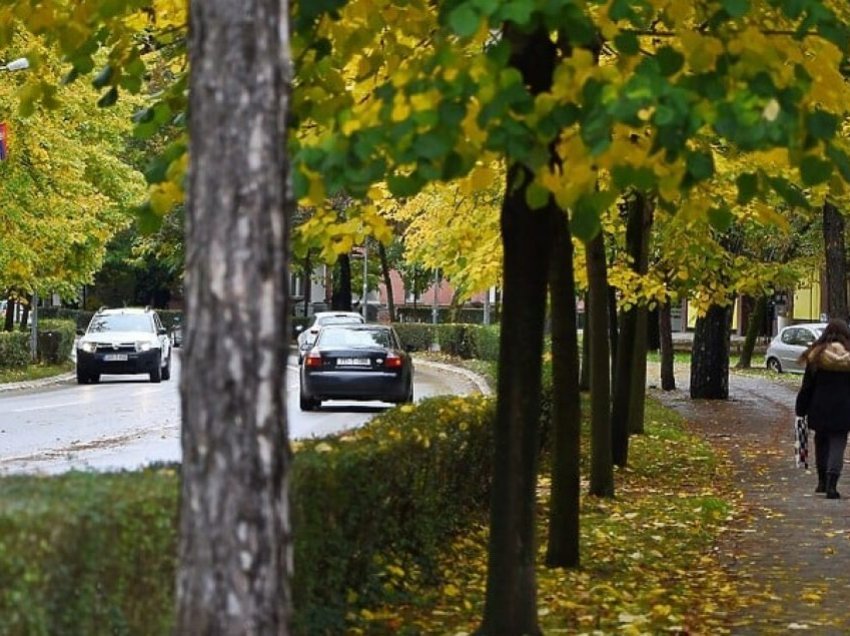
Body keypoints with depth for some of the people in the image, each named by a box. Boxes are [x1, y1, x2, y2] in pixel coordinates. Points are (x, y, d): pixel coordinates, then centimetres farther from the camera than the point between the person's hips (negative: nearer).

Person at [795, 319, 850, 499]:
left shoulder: (816, 355, -5)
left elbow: (807, 387, -1)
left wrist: (801, 410, 5)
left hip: (820, 409, 1)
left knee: (821, 443, 18)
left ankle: (822, 481, 26)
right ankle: (831, 483, -14)